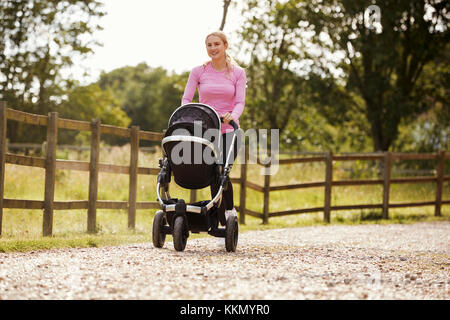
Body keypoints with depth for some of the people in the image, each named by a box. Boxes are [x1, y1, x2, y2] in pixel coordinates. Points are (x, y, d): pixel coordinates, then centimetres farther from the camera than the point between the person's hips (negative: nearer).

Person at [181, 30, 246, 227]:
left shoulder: (237, 73, 4)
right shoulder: (198, 72, 4)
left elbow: (240, 102, -4)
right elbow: (186, 99, 0)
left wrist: (233, 116, -26)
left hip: (228, 131, -1)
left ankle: (230, 210, 7)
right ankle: (225, 225, 6)